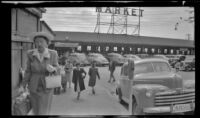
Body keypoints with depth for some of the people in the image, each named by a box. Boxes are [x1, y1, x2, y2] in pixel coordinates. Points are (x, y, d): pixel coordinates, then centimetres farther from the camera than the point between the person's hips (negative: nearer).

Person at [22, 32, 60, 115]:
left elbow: (57, 70, -7)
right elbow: (28, 71, 0)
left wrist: (53, 69, -30)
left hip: (47, 88, -2)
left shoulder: (53, 54, -13)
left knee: (43, 113, -2)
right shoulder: (30, 54, -10)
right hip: (34, 87, 2)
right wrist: (23, 86, 3)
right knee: (36, 112, 16)